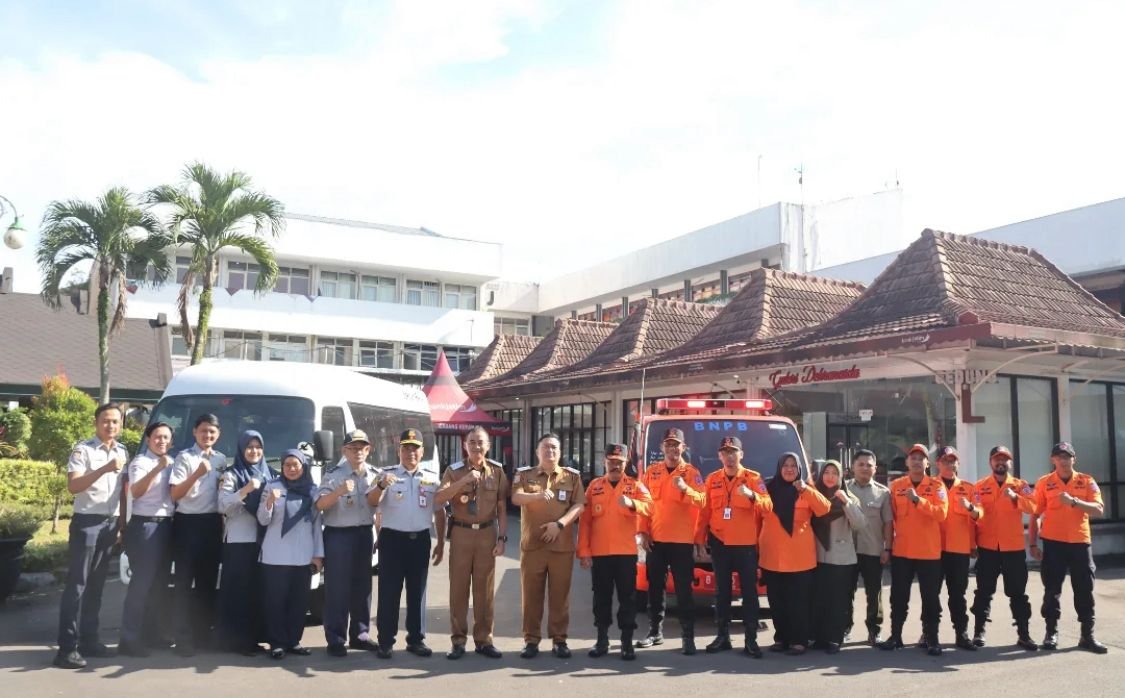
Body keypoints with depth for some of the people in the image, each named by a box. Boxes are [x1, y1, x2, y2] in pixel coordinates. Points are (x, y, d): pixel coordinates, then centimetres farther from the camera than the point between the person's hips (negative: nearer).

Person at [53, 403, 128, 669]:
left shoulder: (123, 452, 12)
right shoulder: (83, 450, -7)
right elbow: (73, 486, -18)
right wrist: (104, 469, -28)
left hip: (111, 523, 6)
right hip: (87, 522, -6)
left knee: (96, 585, 11)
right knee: (77, 584, -5)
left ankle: (89, 640, 18)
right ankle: (67, 647, -4)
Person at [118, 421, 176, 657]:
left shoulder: (172, 463, 15)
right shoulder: (140, 462, -4)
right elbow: (136, 491, -20)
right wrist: (157, 468, -29)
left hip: (166, 524, 7)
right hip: (144, 525, -7)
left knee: (160, 583, 10)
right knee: (142, 582, -8)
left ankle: (150, 634, 19)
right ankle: (130, 639, -4)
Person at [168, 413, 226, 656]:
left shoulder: (221, 460, 11)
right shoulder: (184, 457, -4)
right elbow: (175, 494, -11)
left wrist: (224, 517, 7)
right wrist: (197, 474, -23)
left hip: (212, 524, 5)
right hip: (187, 523, -5)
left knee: (208, 581, 9)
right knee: (184, 582, -3)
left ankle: (203, 633, 19)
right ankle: (184, 639, 1)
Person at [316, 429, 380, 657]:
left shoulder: (374, 475, 8)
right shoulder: (334, 474, -7)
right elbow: (319, 504, -16)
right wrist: (339, 492, -29)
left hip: (365, 534, 5)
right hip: (338, 535, -5)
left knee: (362, 586, 10)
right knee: (337, 589, -2)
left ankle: (360, 635, 21)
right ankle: (335, 640, 5)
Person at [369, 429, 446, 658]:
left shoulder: (431, 479, 8)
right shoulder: (387, 475, -1)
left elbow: (439, 513, 12)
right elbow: (372, 502, -13)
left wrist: (441, 543, 9)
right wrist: (382, 485, -34)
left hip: (420, 540, 3)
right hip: (392, 539, -3)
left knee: (417, 592, 10)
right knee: (389, 592, 0)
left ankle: (416, 639, 20)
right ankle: (385, 641, 8)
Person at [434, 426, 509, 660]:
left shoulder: (497, 471, 4)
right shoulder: (454, 471, 1)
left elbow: (502, 508, 5)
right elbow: (438, 499, -13)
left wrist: (502, 538, -2)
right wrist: (464, 480, -22)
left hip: (487, 533, 1)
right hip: (461, 533, -1)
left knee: (485, 589, 6)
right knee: (458, 588, 3)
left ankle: (484, 640, 14)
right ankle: (458, 641, 11)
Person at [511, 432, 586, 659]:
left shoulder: (572, 476, 7)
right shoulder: (524, 474, 7)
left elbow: (579, 505, -1)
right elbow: (516, 498, -11)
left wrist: (560, 524, -16)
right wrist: (538, 496, -30)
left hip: (562, 546, 0)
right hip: (532, 544, 0)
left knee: (560, 595, 3)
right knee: (531, 594, 3)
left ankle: (559, 640, 13)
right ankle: (531, 640, 12)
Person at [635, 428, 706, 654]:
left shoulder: (692, 472, 0)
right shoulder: (652, 471, 8)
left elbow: (702, 501, -12)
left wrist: (685, 489, -29)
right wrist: (642, 531, 0)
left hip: (682, 540, -3)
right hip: (655, 539, 3)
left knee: (683, 590, -2)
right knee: (655, 588, 11)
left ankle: (688, 636, 3)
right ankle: (655, 631, 22)